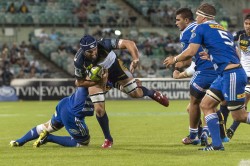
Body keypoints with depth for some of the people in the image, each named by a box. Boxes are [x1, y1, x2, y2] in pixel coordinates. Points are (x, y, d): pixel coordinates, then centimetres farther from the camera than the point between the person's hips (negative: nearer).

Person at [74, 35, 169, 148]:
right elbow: (79, 82, -19)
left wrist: (136, 59, -51)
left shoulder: (104, 45, -38)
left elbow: (129, 44, -35)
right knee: (99, 109, -10)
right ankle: (108, 139, 12)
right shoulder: (79, 61, -33)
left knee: (136, 93, -5)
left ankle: (152, 93, 33)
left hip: (114, 67, 0)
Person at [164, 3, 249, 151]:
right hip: (225, 75, 9)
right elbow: (235, 54, 21)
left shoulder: (201, 28, -2)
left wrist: (174, 59, 10)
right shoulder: (223, 30, 21)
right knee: (206, 105, 10)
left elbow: (190, 53, -7)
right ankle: (217, 144, 7)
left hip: (232, 75, -9)